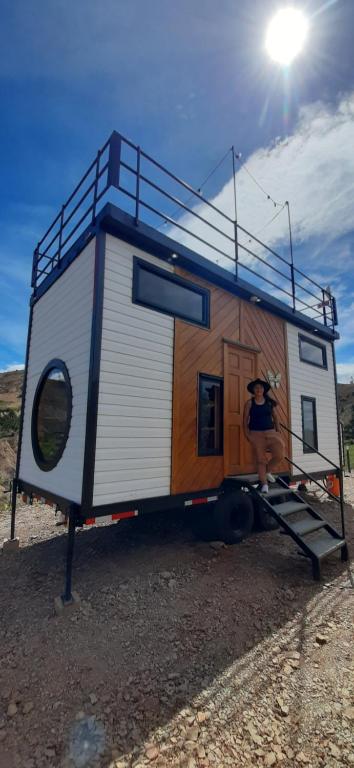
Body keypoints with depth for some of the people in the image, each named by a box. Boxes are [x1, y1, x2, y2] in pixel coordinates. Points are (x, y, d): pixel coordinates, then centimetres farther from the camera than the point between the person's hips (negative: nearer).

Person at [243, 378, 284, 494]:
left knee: (279, 455, -8)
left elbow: (275, 417, 12)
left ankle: (267, 471, 20)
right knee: (260, 459, 2)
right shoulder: (249, 403, 0)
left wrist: (278, 431, 4)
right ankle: (264, 483, 15)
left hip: (270, 432, 3)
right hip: (256, 434, -2)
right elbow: (245, 419, -1)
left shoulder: (269, 402, 7)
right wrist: (247, 434, -8)